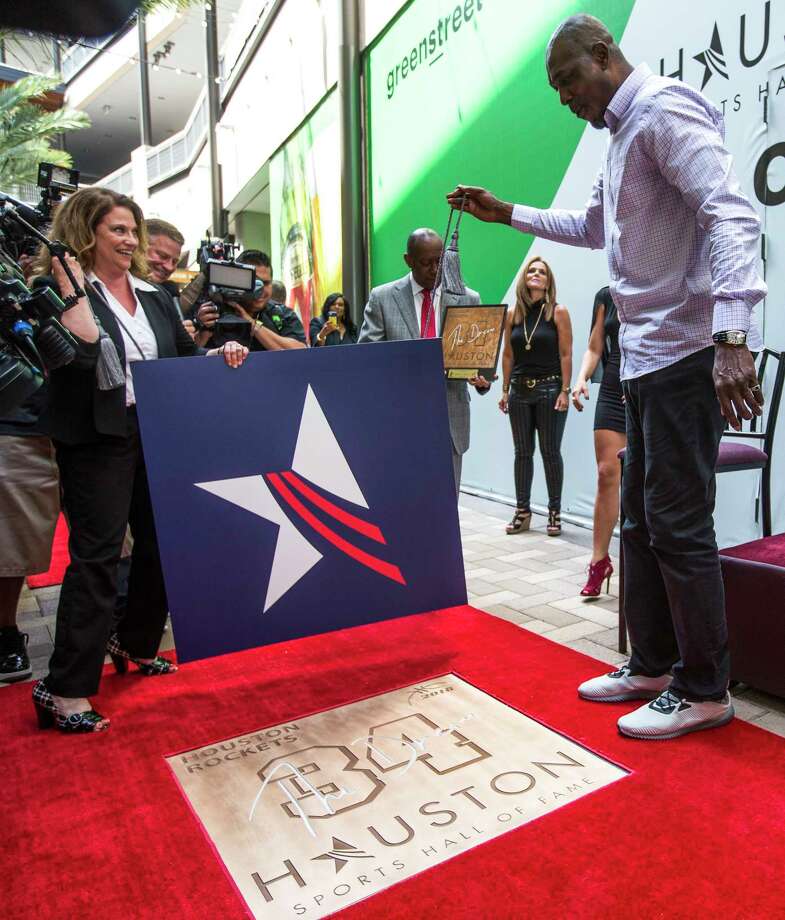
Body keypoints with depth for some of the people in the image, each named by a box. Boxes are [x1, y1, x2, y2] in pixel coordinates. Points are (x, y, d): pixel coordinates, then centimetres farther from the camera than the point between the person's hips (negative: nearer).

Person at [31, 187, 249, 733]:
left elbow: (185, 358, 16)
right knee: (97, 556, -7)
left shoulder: (154, 295, 14)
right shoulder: (59, 289, -4)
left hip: (159, 437, 7)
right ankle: (65, 689, 2)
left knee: (162, 544, 11)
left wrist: (221, 355, -1)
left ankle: (135, 644, 33)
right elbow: (80, 352, -21)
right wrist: (72, 289, -17)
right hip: (97, 442, -6)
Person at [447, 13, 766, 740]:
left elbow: (732, 215, -21)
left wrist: (732, 336, -32)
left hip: (686, 351, -10)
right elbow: (594, 227, 35)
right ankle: (653, 664, 24)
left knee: (678, 523, -5)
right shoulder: (625, 134, 22)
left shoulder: (664, 109, -8)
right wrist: (508, 213, 28)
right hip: (646, 354, 10)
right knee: (640, 518, 12)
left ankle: (704, 689, 10)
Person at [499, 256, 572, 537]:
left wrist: (565, 391, -10)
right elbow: (507, 355, 10)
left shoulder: (558, 312, -1)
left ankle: (555, 512, 12)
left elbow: (566, 354, -4)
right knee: (522, 452, 8)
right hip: (520, 390, 3)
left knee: (550, 452, 2)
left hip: (550, 389, -3)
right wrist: (505, 390, 7)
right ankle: (522, 511, 16)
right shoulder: (512, 315, 7)